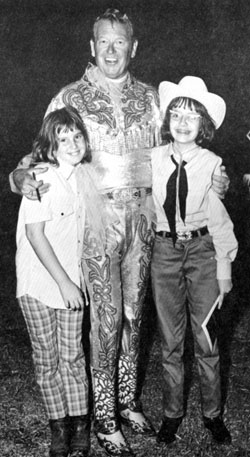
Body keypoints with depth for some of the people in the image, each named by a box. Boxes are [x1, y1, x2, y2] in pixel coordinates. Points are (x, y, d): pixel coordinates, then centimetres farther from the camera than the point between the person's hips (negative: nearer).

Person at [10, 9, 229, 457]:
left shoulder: (148, 97, 9)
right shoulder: (69, 98, -2)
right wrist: (23, 176, -21)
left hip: (142, 216, 4)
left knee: (133, 311, 12)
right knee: (106, 316, 0)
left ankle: (127, 399, 29)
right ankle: (105, 416, 16)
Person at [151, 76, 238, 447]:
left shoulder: (213, 164, -9)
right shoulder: (154, 159, -4)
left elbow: (220, 221, -4)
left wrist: (224, 270, -2)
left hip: (203, 250, -2)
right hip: (165, 251, 2)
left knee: (206, 340, 6)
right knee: (170, 340, 11)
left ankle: (212, 413, 26)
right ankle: (172, 412, 28)